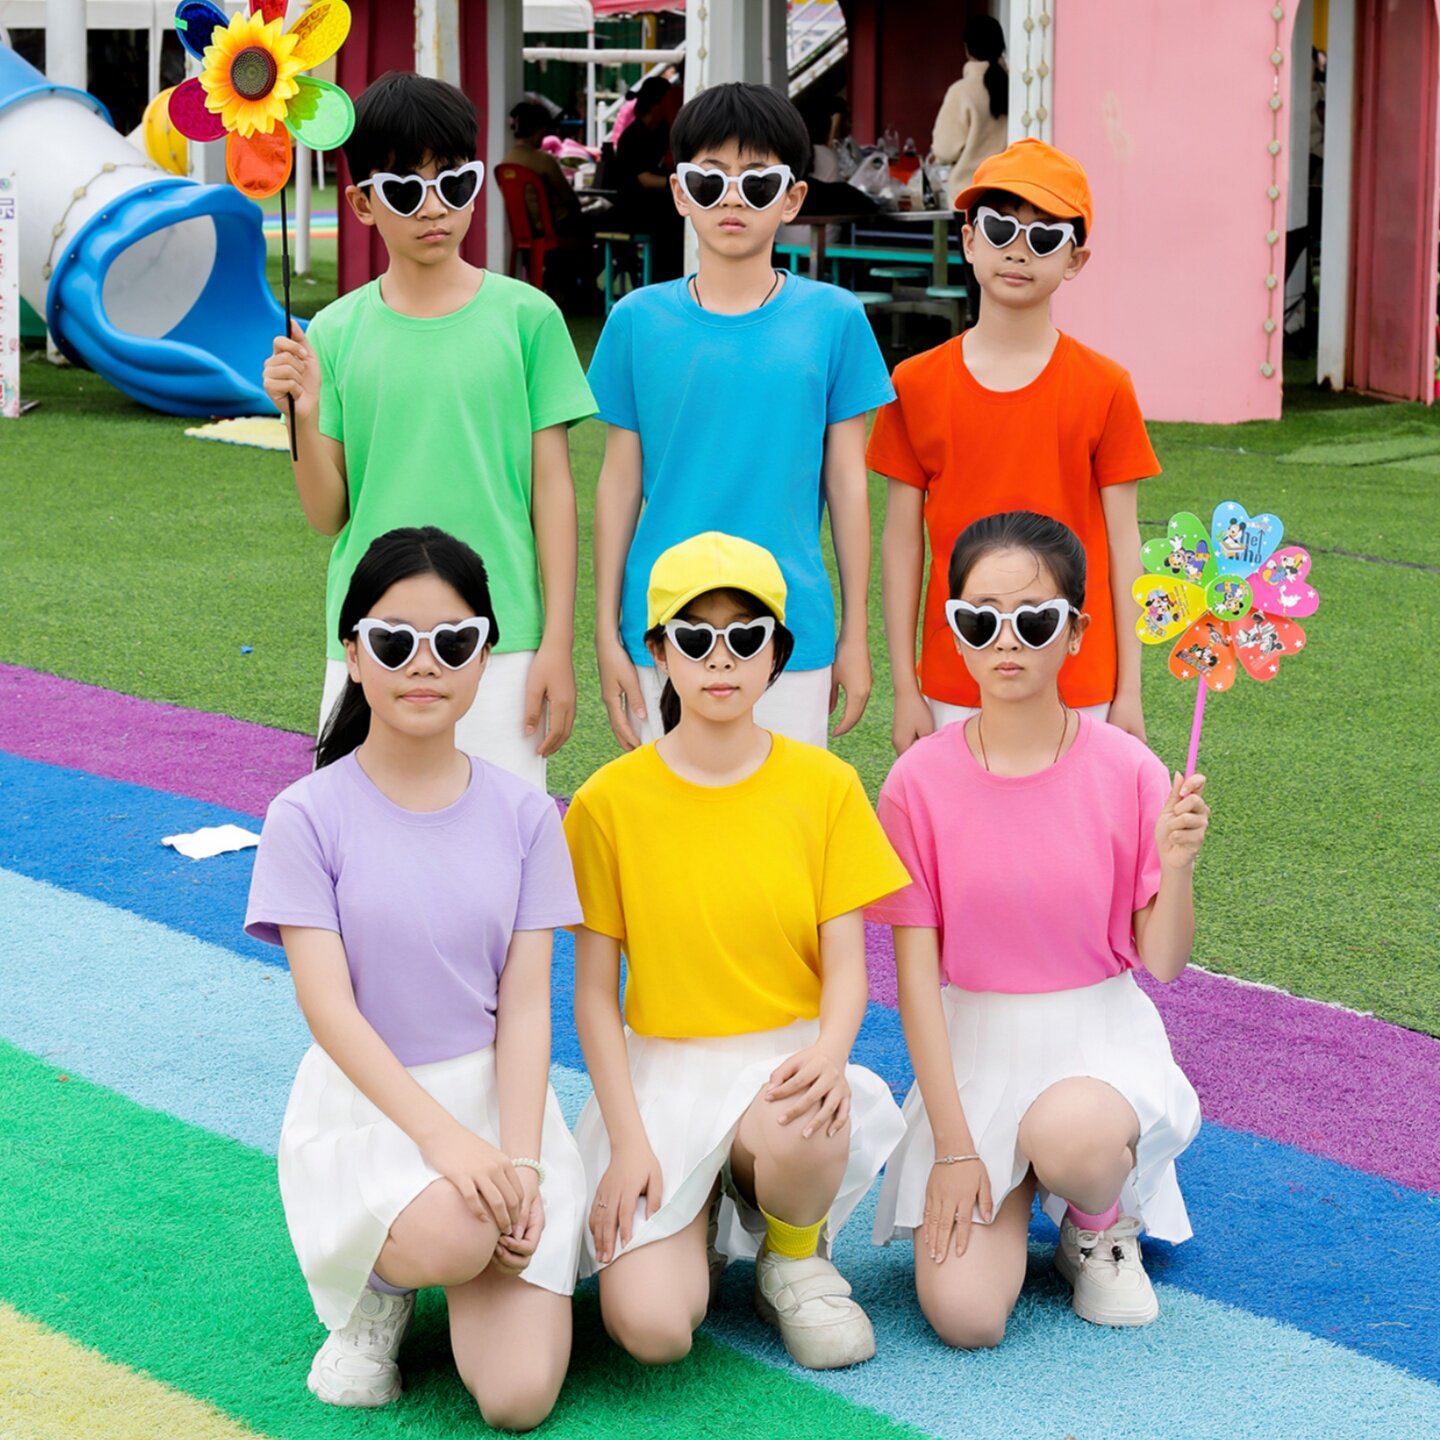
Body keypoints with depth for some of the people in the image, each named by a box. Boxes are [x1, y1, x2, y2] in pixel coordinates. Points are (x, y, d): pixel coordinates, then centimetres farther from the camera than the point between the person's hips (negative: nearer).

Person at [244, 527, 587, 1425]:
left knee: (519, 1398, -13)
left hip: (499, 1095, 2)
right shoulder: (310, 817, -7)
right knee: (450, 1238, -37)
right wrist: (441, 1134, -26)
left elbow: (525, 1005, -2)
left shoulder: (524, 815, 1)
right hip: (364, 1103, -2)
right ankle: (379, 1289, 1)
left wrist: (518, 1161, -16)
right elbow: (328, 1005, -13)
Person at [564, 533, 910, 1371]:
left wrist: (828, 1053, -24)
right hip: (661, 1071, 0)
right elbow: (594, 992, -1)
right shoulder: (610, 801, -3)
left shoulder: (825, 785, 0)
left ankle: (795, 1257, 0)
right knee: (649, 1325, -22)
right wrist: (628, 1139, -13)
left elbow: (846, 963, -1)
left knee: (802, 1138, -38)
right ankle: (702, 1217, 16)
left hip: (787, 1059, 0)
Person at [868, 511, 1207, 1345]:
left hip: (1099, 1036, -1)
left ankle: (1105, 1223, 0)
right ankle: (1015, 1187, 18)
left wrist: (1176, 862, -23)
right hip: (973, 1050, 1)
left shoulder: (1126, 771, -8)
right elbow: (916, 969, -7)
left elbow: (1163, 962, -3)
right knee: (964, 1315, -16)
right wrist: (953, 1145, -11)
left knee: (1067, 1135, -39)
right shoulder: (921, 783, -8)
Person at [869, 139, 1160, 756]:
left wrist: (1129, 693, 0)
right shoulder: (917, 385, 1)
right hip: (955, 689, 1)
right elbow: (902, 541, 3)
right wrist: (905, 689, 1)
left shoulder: (1104, 389, -1)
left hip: (1075, 691, -1)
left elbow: (1122, 543, 1)